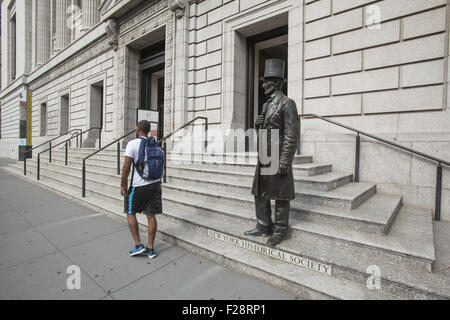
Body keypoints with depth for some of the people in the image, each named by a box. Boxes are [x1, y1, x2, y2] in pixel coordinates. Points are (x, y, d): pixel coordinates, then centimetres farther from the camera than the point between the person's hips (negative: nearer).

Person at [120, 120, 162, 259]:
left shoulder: (132, 144, -10)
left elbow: (126, 167, -13)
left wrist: (123, 185, -1)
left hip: (139, 186, -5)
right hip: (155, 183, 5)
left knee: (130, 212, 16)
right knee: (151, 216, 9)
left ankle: (138, 245, 17)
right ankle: (150, 249, 18)